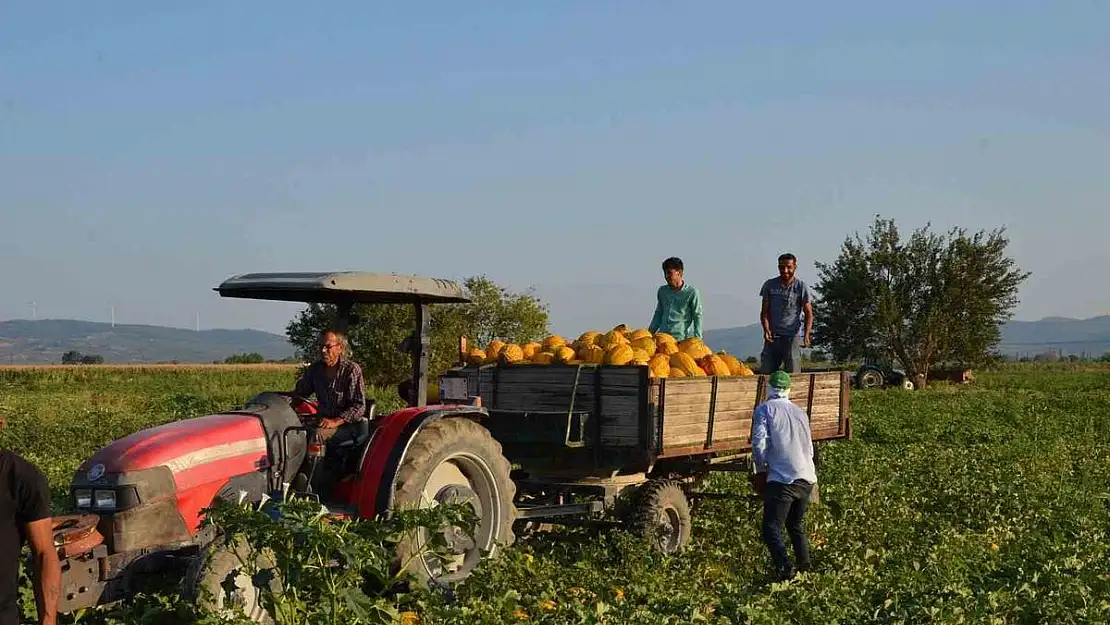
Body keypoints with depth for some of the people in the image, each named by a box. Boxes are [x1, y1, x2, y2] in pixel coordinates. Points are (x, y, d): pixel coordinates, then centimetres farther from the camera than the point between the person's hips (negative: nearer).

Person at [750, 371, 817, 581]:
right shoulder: (800, 412, 19)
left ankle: (785, 570, -23)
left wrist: (761, 466, 5)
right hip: (807, 478, 6)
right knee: (797, 526, 22)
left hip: (782, 478, -6)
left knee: (772, 528, -6)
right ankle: (805, 570, 22)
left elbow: (759, 443, -11)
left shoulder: (765, 409, 0)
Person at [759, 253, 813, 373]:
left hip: (793, 336, -2)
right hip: (772, 336, 2)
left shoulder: (801, 287, 1)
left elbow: (808, 313, 1)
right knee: (765, 372, -2)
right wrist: (766, 329, -9)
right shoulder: (769, 285, 8)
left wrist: (807, 334, -15)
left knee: (793, 374, -6)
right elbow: (764, 311, 9)